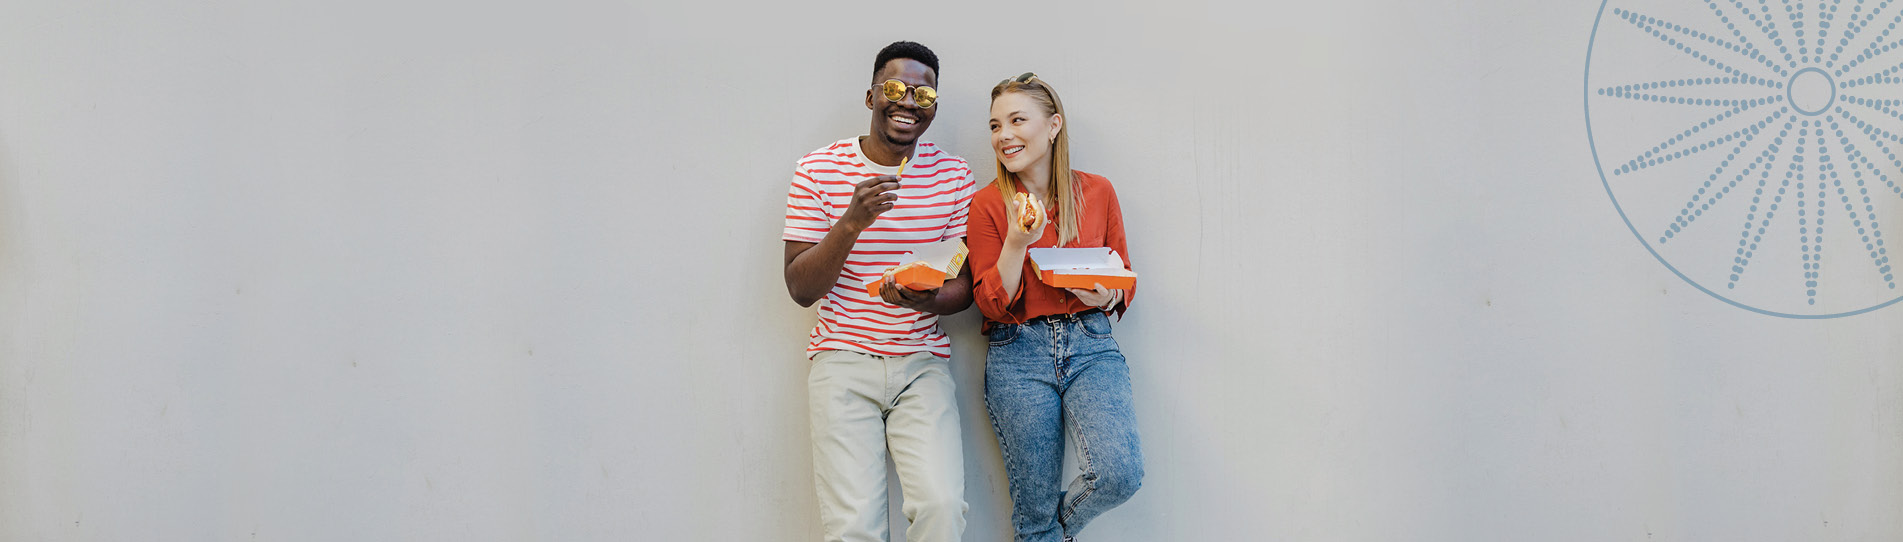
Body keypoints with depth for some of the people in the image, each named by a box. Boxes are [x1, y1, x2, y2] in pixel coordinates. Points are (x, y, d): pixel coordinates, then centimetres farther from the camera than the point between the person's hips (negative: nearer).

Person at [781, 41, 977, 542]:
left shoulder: (953, 175, 5)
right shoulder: (819, 170, 0)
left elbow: (964, 285, 7)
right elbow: (800, 289, -3)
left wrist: (926, 300, -16)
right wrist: (852, 224, -19)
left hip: (923, 361, 2)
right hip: (843, 358, -1)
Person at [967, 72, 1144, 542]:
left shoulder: (1097, 192, 6)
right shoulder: (987, 205, 1)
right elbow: (991, 305, -3)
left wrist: (1108, 296, -9)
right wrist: (1017, 241, -18)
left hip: (1090, 345, 1)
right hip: (1018, 354, -1)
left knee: (1121, 474, -19)